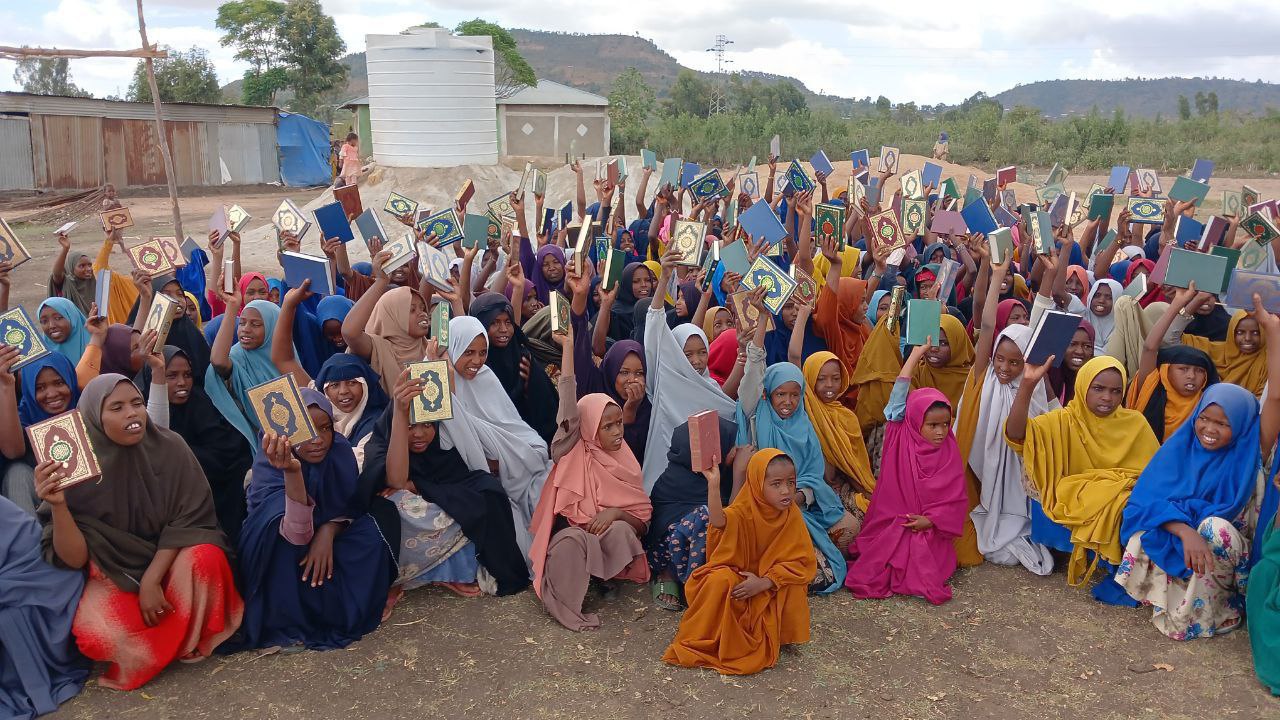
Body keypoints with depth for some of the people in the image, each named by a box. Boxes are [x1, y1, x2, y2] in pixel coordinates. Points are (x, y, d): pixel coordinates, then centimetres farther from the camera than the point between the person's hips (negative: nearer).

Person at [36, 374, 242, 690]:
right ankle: (172, 641, 3)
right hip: (114, 574, 0)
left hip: (170, 558, 1)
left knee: (206, 557, -32)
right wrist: (58, 506, -33)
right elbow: (75, 558, -17)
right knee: (95, 633, -30)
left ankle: (191, 638, -3)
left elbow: (187, 520, -11)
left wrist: (152, 580, -21)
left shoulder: (169, 447, -14)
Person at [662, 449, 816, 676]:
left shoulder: (792, 516, -12)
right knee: (720, 580, -32)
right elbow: (719, 522, -42)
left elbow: (800, 563, -14)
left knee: (793, 589, -28)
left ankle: (772, 635, -1)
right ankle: (708, 638, -10)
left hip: (772, 583, 2)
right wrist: (713, 485, -56)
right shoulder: (743, 510, -18)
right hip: (737, 576, -1)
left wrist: (763, 583, -26)